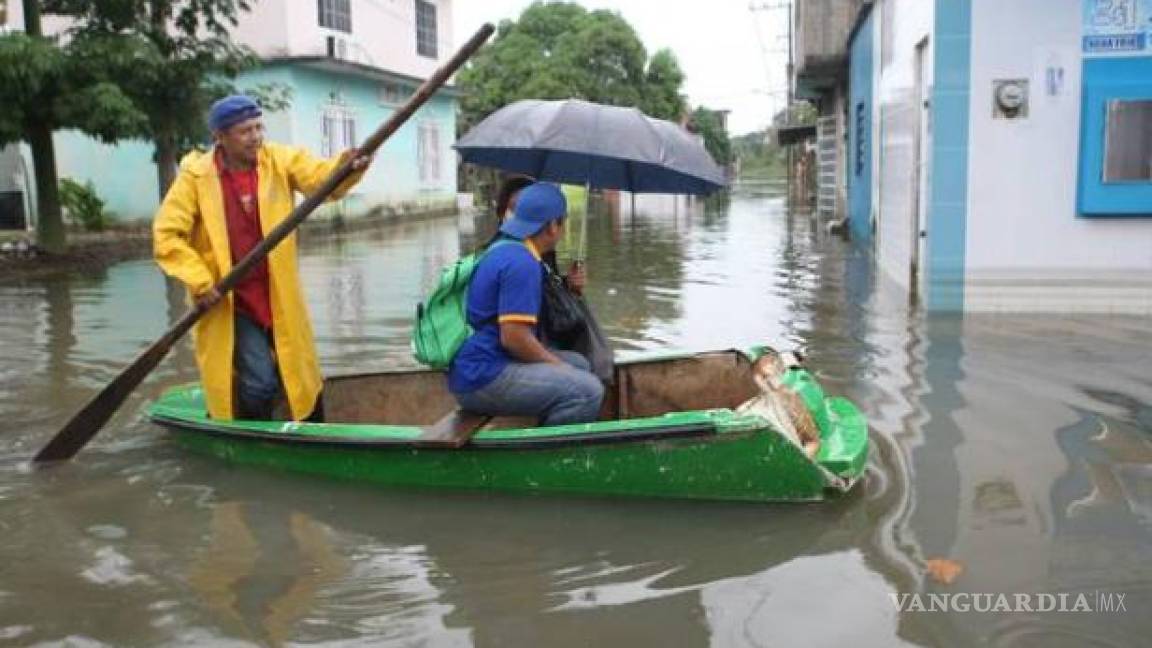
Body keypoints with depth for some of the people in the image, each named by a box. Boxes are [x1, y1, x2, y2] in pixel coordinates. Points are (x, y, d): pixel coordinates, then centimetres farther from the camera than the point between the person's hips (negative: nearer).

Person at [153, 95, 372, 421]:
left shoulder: (280, 161, -3)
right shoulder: (196, 176, -10)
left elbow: (322, 176, -19)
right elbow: (166, 235, -9)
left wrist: (349, 166, -40)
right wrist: (199, 281, -18)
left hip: (279, 297, 3)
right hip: (227, 303, -3)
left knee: (303, 376, 13)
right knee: (260, 383, -10)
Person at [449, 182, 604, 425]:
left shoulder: (502, 249, 15)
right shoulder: (522, 263, -17)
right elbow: (513, 336, -22)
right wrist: (557, 365, -8)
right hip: (482, 378, -11)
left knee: (578, 363, 16)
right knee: (587, 390, -19)